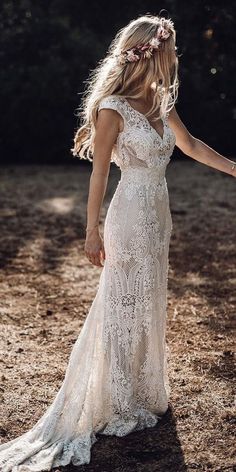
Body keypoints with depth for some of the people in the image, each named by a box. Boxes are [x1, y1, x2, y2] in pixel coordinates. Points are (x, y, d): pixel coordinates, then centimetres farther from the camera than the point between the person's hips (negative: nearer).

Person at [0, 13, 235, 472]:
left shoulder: (162, 102, 6)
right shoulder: (113, 109, -15)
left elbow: (192, 146, 18)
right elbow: (99, 172, -12)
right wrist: (93, 233, -9)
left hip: (158, 215, 7)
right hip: (132, 216, -7)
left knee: (150, 305, 17)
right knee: (126, 307, 4)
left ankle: (142, 392, 35)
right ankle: (118, 405, 22)